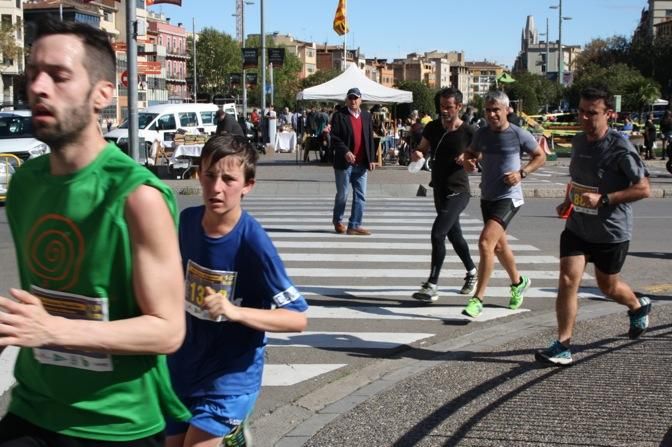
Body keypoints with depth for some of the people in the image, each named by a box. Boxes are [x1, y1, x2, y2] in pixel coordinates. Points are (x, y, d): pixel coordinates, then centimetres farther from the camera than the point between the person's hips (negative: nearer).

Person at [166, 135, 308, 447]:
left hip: (231, 376, -5)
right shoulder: (186, 221, -6)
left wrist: (234, 311, -31)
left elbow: (297, 318, -22)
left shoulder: (254, 243, -22)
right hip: (182, 367, 5)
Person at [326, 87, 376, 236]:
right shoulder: (339, 116, -4)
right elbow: (335, 138, -10)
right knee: (342, 195, 7)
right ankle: (338, 221, 28)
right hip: (344, 163, -4)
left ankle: (354, 225, 8)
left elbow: (370, 139, 10)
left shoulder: (366, 116, 10)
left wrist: (371, 159, 4)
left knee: (360, 196, 2)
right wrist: (345, 152, -22)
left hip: (361, 164, 4)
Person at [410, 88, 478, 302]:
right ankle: (472, 272, 42)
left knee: (437, 233, -20)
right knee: (453, 235, 20)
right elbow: (422, 149, 12)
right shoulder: (433, 127, 3)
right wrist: (417, 154, -11)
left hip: (458, 192, -7)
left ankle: (431, 286, -16)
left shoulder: (468, 132, -12)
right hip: (439, 190, 7)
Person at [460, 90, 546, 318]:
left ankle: (478, 299, -16)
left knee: (485, 242, -21)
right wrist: (468, 161, -5)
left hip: (508, 197, -6)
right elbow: (470, 154, 20)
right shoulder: (481, 134, 3)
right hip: (487, 196, 6)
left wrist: (522, 173, -13)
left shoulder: (519, 134, -10)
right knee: (499, 246, 20)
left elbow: (540, 156, 3)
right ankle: (518, 283, 46)